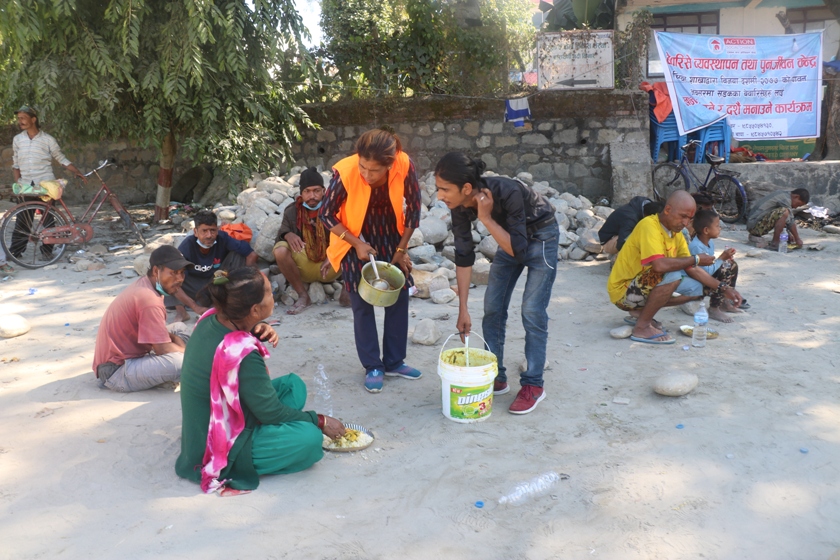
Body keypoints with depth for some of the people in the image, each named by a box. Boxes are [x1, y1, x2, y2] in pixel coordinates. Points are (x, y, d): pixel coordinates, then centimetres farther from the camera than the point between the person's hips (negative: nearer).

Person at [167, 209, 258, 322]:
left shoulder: (223, 239, -24)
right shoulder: (186, 247, -26)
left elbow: (252, 255, -22)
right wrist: (195, 307, -39)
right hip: (193, 286, -1)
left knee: (237, 254, -21)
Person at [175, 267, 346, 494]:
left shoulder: (211, 318, -10)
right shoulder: (243, 355, -33)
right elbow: (271, 412, -21)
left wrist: (256, 330, -7)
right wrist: (320, 421, -7)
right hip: (221, 449, -8)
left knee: (293, 384, 10)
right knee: (310, 437, -18)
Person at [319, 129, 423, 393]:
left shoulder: (404, 165, -26)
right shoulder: (344, 172, -30)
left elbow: (413, 207, -11)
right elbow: (327, 215, -15)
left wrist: (401, 249, -6)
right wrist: (356, 244, -19)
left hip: (390, 235, 3)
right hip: (355, 237, -2)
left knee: (399, 296, 4)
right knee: (362, 302, -1)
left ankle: (394, 362, 19)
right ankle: (373, 367, 12)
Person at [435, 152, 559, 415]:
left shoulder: (507, 193, -37)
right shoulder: (460, 205, -20)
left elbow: (518, 250, -33)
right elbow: (464, 256, -12)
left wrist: (486, 218, -38)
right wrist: (463, 309, -11)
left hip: (541, 236, -6)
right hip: (511, 236, 6)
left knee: (532, 312, -9)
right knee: (492, 308, 3)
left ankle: (533, 385, 4)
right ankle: (496, 378, 15)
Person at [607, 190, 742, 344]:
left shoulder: (677, 235, 5)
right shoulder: (649, 225, -22)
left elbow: (692, 270, 9)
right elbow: (660, 265, -36)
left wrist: (723, 288, -2)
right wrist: (696, 259, -22)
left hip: (644, 289, 9)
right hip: (623, 291, -9)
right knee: (673, 276, -30)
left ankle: (640, 312, 9)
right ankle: (642, 327, -16)